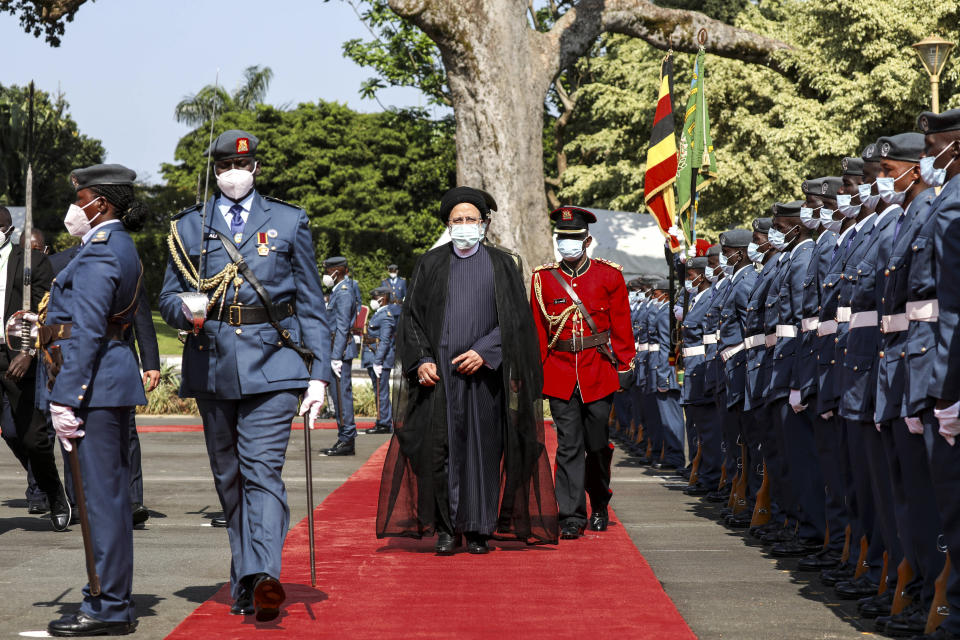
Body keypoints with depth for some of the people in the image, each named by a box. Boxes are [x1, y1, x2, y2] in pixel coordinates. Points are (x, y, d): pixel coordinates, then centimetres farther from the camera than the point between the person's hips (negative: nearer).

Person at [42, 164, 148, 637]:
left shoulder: (98, 252, -14)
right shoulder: (121, 247, 18)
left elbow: (87, 332, -19)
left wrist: (64, 400, -20)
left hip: (93, 384, -11)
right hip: (111, 385, 11)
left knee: (102, 495, -7)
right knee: (109, 493, 13)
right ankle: (114, 602, 19)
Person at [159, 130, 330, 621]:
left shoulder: (289, 223, 8)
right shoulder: (188, 227, 12)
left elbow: (312, 305, 7)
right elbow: (168, 298, 14)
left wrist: (319, 374, -1)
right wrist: (185, 310, -12)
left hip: (272, 362, -3)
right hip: (212, 364, 3)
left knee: (263, 470, -16)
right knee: (228, 478, 8)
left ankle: (261, 576, -28)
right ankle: (244, 585, 17)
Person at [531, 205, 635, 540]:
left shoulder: (609, 276, 2)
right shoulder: (543, 278, 5)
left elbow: (622, 325, 5)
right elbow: (537, 330, 7)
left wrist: (625, 366, 1)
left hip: (598, 371, 0)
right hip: (560, 374, 0)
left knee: (598, 444, 7)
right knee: (568, 446, -3)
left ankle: (599, 508, 27)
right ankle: (572, 517, -2)